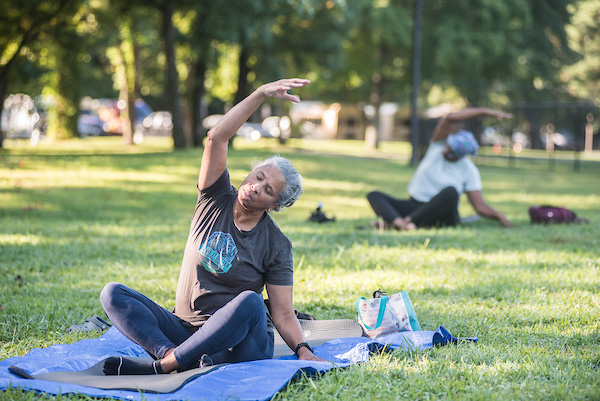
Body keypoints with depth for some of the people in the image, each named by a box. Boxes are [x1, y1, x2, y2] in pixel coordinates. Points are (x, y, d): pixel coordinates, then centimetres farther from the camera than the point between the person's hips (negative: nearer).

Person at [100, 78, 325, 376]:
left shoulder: (277, 245, -1)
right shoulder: (216, 201, 4)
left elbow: (284, 315, -4)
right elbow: (216, 138, -9)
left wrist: (303, 350, -22)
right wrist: (261, 93, -16)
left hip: (240, 343, -3)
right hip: (184, 327, 3)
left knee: (250, 301, -38)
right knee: (112, 294, -16)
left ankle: (161, 365, -36)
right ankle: (174, 355, -40)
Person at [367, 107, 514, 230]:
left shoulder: (469, 171, -5)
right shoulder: (439, 145, 0)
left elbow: (481, 207, -7)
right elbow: (450, 119, -17)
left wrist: (499, 216, -25)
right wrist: (486, 112, -22)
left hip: (442, 217, -3)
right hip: (414, 206, 3)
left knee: (450, 191, -37)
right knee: (374, 196, -19)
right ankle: (400, 222, -51)